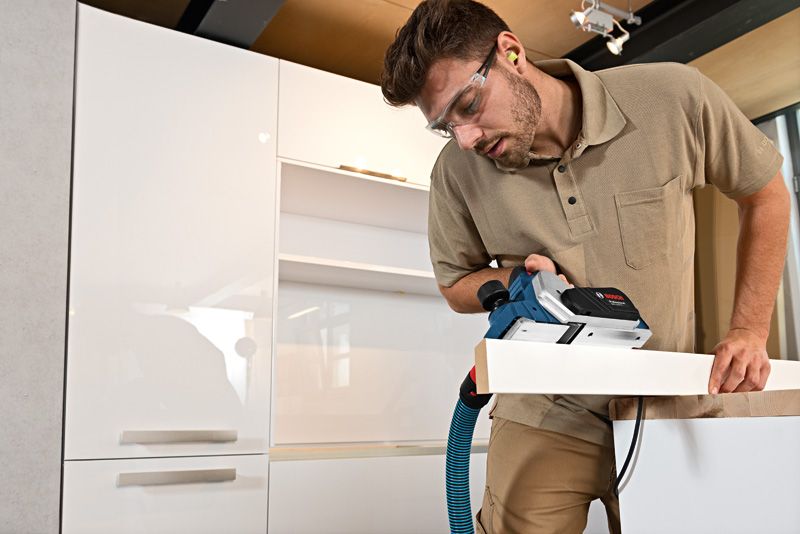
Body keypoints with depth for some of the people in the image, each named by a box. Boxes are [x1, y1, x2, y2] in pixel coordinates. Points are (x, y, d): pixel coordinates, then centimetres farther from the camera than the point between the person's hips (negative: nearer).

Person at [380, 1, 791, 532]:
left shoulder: (672, 97, -15)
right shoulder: (457, 171, -11)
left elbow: (765, 192, 1)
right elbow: (457, 284, 5)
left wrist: (749, 331, -4)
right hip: (547, 422, 0)